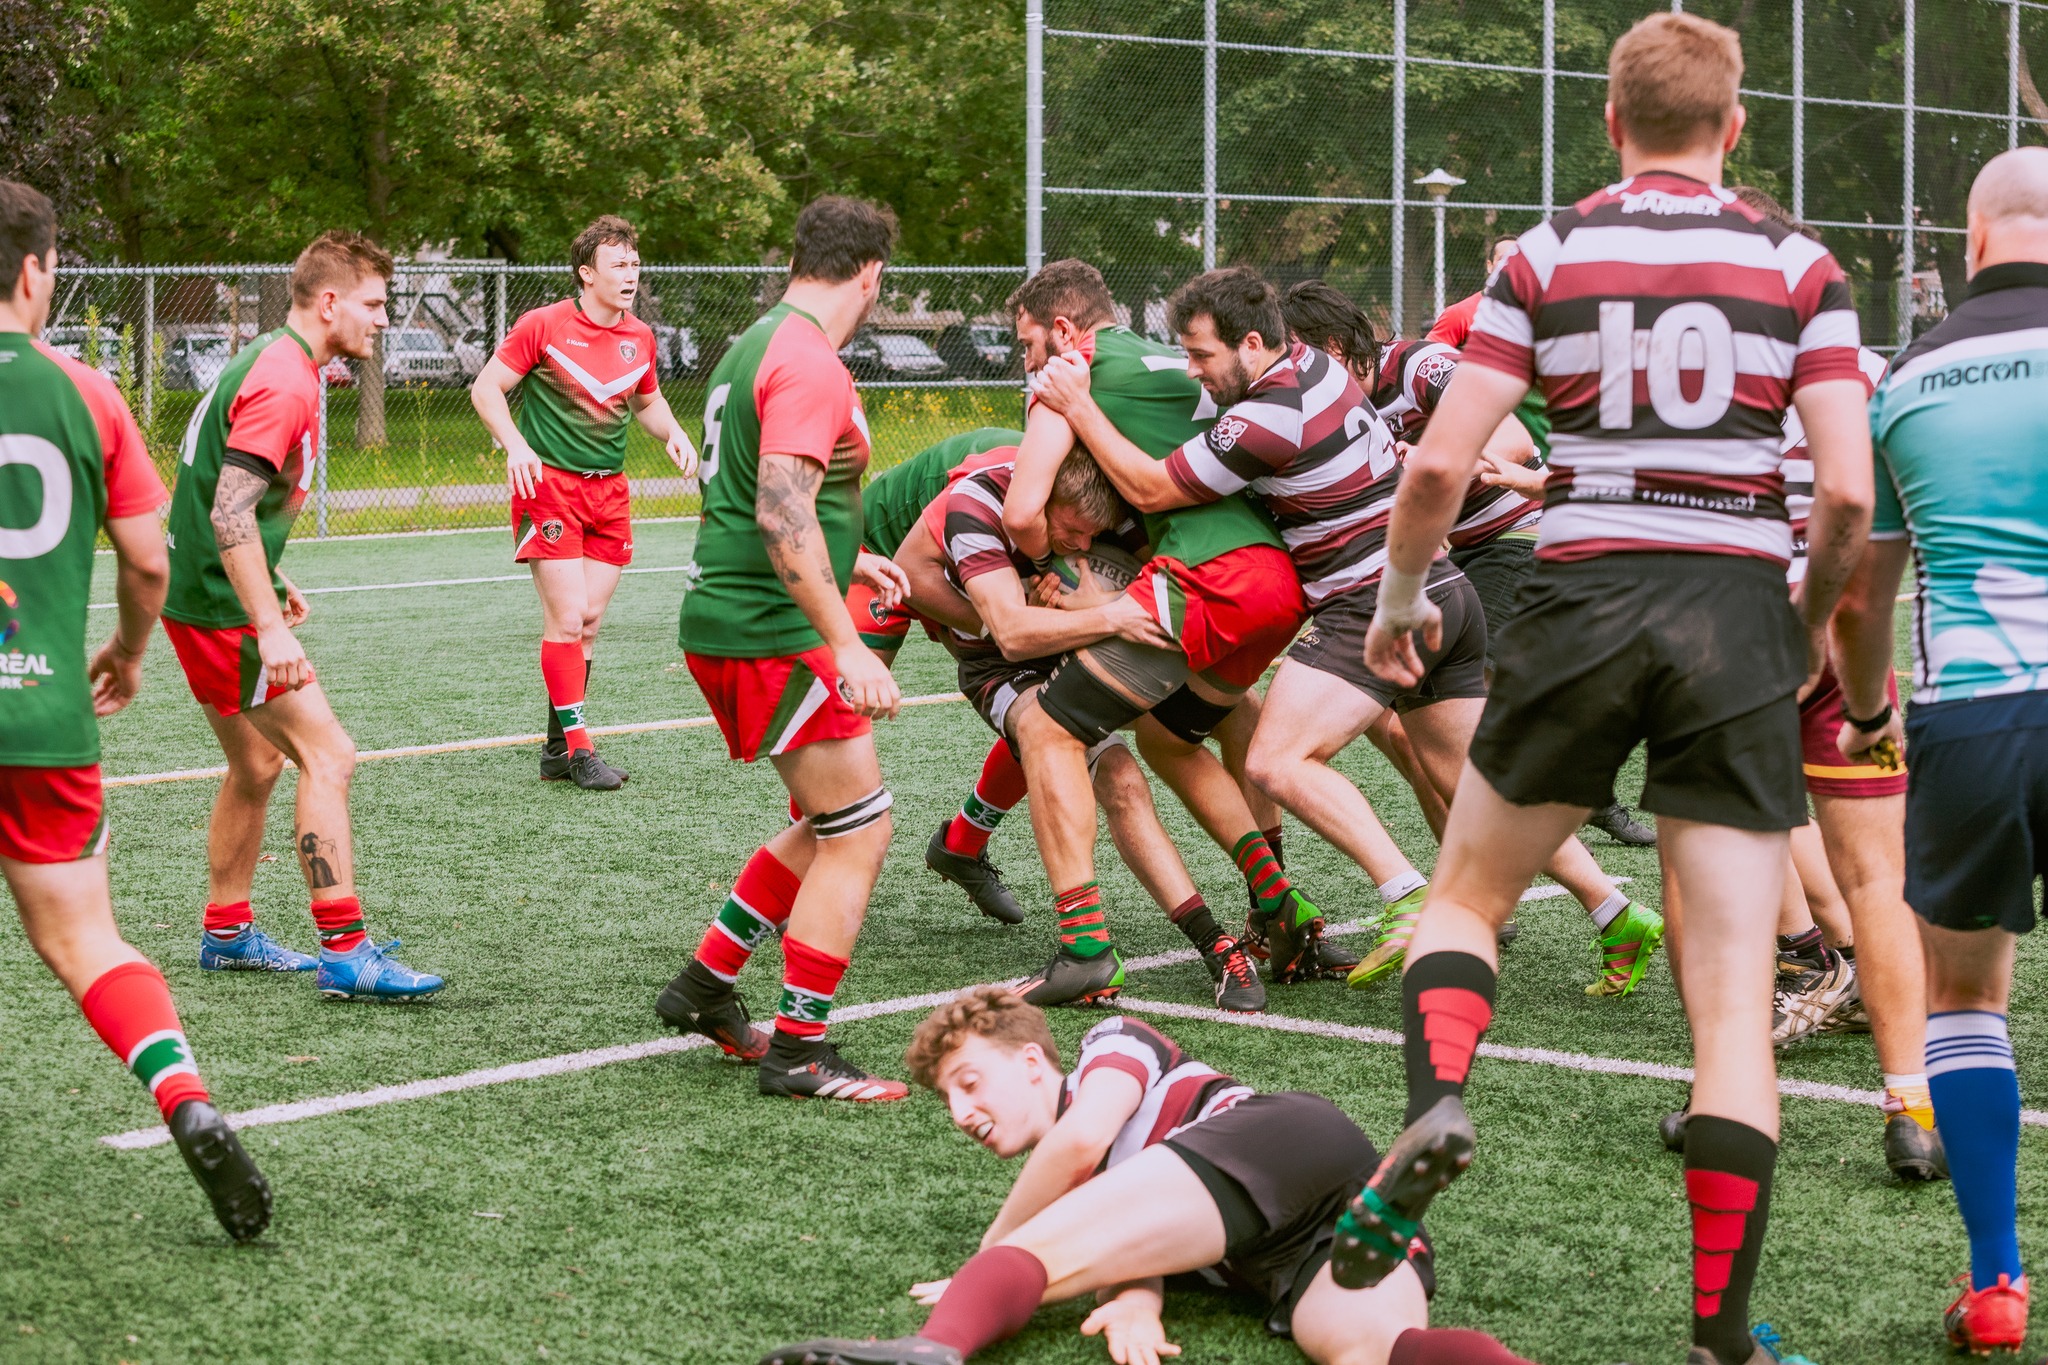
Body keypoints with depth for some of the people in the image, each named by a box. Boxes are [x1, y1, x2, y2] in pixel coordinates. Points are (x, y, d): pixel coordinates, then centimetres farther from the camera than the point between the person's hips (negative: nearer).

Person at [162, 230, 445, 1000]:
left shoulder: (272, 362, 14)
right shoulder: (284, 381, -19)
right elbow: (231, 514, -26)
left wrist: (272, 583, 28)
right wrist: (270, 628, -29)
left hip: (204, 596, 11)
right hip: (225, 606, -11)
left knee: (258, 765, 20)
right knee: (328, 757, -12)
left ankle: (227, 933, 31)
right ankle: (345, 955, -14)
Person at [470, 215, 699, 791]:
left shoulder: (640, 337, 8)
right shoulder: (544, 325, -7)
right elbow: (485, 387, -4)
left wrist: (673, 434, 3)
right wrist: (516, 445, -19)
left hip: (609, 491, 5)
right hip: (549, 484, -5)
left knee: (588, 622, 5)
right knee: (566, 617, -11)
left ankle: (557, 745, 15)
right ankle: (576, 749, -4)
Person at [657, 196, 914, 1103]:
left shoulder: (756, 346, 16)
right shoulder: (810, 365, -16)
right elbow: (782, 515, -25)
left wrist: (845, 561, 35)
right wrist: (848, 645, -27)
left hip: (730, 623, 10)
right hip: (774, 634, -10)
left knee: (827, 825, 18)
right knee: (858, 832, -4)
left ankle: (704, 986, 24)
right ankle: (797, 1052, -2)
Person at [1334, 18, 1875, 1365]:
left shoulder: (1547, 256, 4)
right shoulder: (1800, 266, 5)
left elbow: (1439, 465, -2)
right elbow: (1848, 492, -3)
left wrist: (1403, 594, 16)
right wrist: (1814, 624, 15)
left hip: (1584, 603, 0)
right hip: (1739, 616, 0)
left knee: (1465, 897, 21)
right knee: (1735, 997, 3)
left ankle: (1438, 1103, -8)